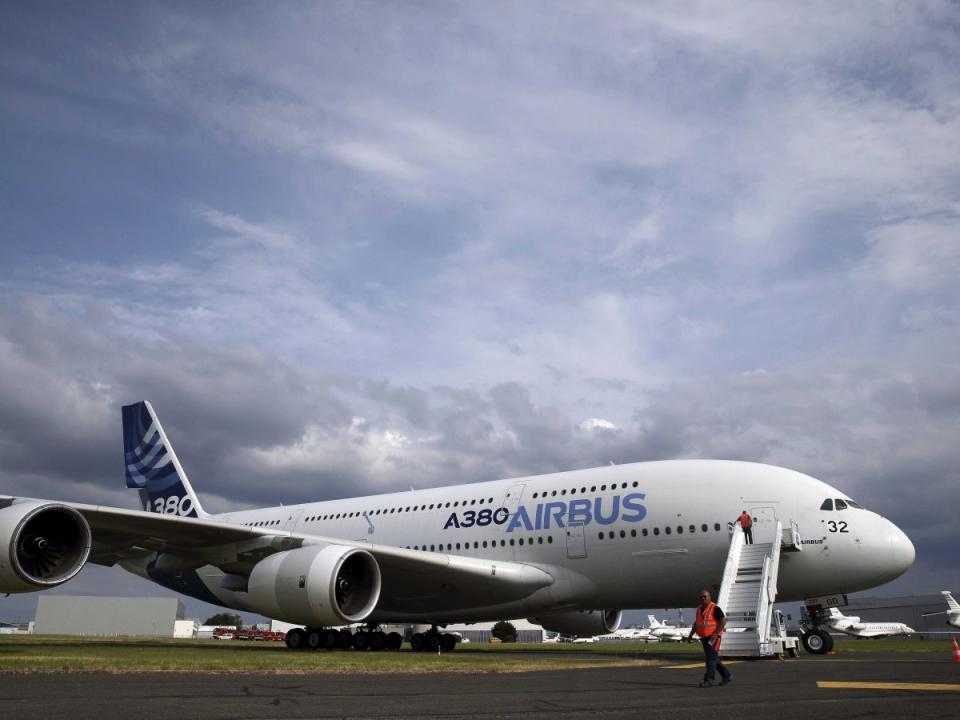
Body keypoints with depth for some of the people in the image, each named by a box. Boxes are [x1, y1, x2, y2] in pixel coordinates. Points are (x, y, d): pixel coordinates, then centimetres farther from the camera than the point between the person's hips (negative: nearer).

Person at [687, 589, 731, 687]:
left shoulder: (714, 608, -13)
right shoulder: (699, 608, 10)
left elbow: (724, 620, -18)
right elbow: (696, 623, 20)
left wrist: (716, 634, -24)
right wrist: (690, 635, 12)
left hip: (713, 638, -8)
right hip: (705, 638, 8)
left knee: (711, 658, -10)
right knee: (713, 659, 14)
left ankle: (708, 680, -9)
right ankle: (727, 676, 27)